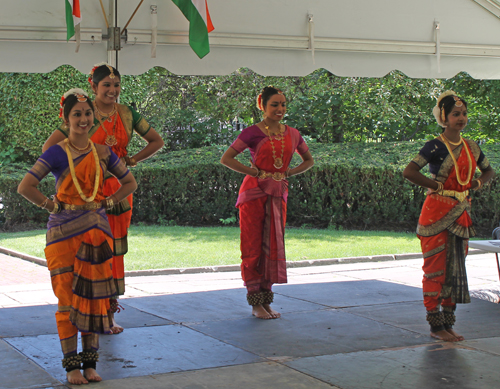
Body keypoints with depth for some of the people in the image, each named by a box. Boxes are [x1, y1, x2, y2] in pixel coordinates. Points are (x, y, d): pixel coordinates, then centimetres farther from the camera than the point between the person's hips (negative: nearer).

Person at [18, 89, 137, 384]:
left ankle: (90, 363, 16)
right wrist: (52, 205, -8)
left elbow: (130, 183, 17)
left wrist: (107, 203, 6)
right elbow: (26, 187, -13)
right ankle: (72, 365, 8)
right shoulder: (57, 152, -6)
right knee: (68, 298, -1)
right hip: (64, 232, -4)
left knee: (95, 295, 6)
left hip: (96, 231, 4)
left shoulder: (103, 153, 6)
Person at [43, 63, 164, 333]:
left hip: (119, 187, 4)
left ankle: (109, 313, 16)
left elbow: (157, 141, 18)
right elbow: (49, 147, -7)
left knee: (115, 248, 6)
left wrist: (132, 161, 8)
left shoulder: (127, 114, 6)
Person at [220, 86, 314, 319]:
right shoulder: (253, 133, -6)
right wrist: (255, 172, -10)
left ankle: (266, 301, 18)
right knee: (253, 248, -2)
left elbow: (308, 160, 22)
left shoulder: (292, 134, 8)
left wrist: (289, 173, 6)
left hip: (278, 194, 5)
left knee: (274, 246, 7)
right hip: (254, 193, -5)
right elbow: (226, 159, -8)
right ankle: (256, 303, 5)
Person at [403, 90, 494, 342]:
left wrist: (479, 182, 5)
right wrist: (437, 185, -16)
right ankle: (436, 326, 5)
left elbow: (489, 171, 26)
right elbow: (409, 172, -22)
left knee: (455, 267, 9)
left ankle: (448, 324, 18)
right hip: (437, 214, -7)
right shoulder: (436, 146, -11)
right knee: (436, 268, -3)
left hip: (461, 213, 7)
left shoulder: (471, 147, 9)